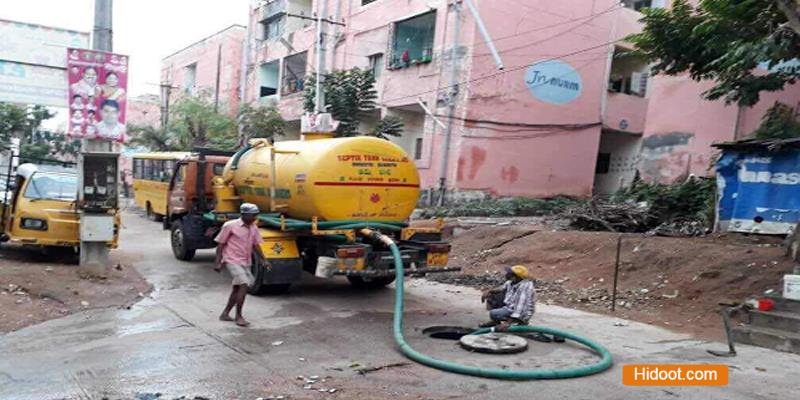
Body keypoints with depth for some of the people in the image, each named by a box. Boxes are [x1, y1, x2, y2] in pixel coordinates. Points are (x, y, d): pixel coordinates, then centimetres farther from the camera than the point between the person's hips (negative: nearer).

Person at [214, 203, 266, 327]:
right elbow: (220, 244, -7)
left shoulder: (253, 228, 5)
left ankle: (225, 313, 29)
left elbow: (256, 245, 13)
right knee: (244, 285, -18)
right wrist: (218, 263, -10)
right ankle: (238, 316, -7)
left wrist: (264, 259, 4)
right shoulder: (230, 226, -11)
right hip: (233, 261, -7)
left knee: (237, 288, 14)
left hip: (245, 263, 7)